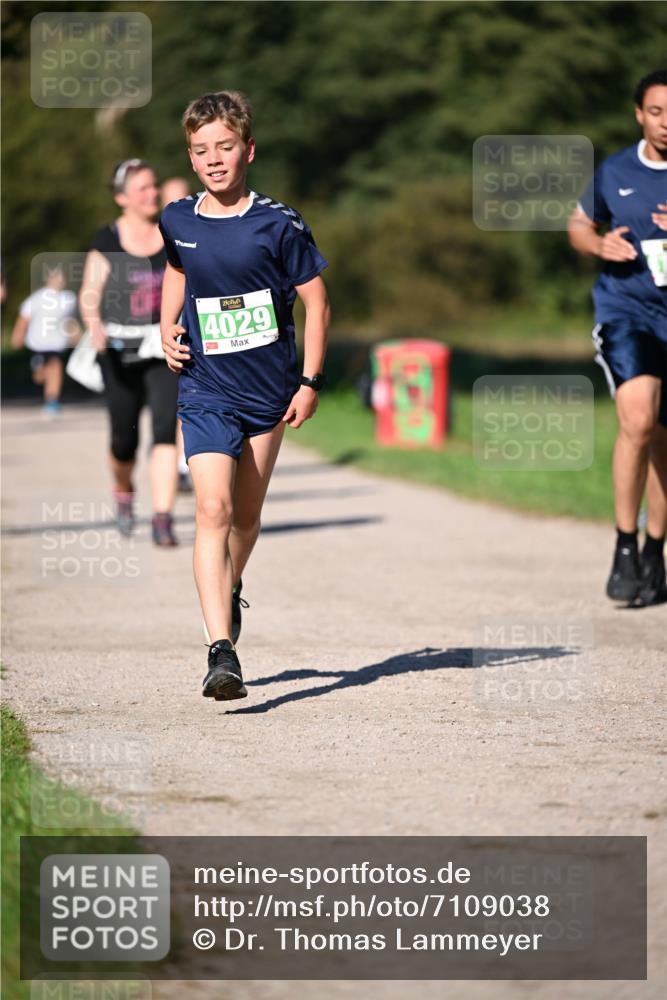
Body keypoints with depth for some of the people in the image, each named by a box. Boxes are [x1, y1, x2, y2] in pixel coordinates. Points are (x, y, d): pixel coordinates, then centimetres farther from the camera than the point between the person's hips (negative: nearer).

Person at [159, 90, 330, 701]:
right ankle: (222, 651, -24)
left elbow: (316, 300, -2)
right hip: (206, 390, 0)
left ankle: (232, 591, 48)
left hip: (269, 391, 0)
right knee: (213, 510, -17)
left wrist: (311, 382, -4)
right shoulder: (178, 222, -2)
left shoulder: (278, 225, -10)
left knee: (247, 513, 16)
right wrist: (169, 330, 7)